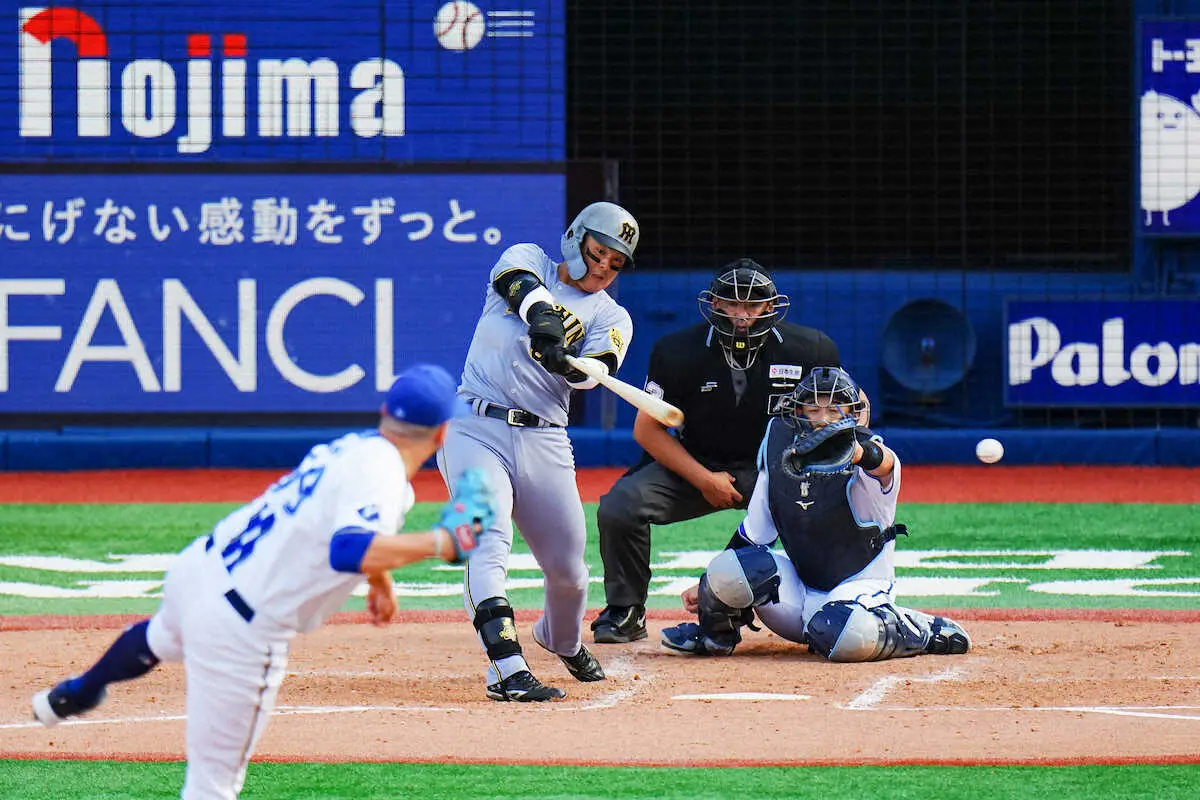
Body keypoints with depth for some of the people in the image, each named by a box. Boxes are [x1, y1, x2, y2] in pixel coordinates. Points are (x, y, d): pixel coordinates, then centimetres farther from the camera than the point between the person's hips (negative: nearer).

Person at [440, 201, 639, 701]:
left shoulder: (611, 317, 12)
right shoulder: (528, 261, 11)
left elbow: (594, 372, -9)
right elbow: (521, 282, -15)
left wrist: (563, 359, -32)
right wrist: (545, 315, -37)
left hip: (544, 443, 3)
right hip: (475, 429, -3)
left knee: (568, 568, 7)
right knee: (489, 539, -22)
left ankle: (563, 640, 41)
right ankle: (507, 669, -31)